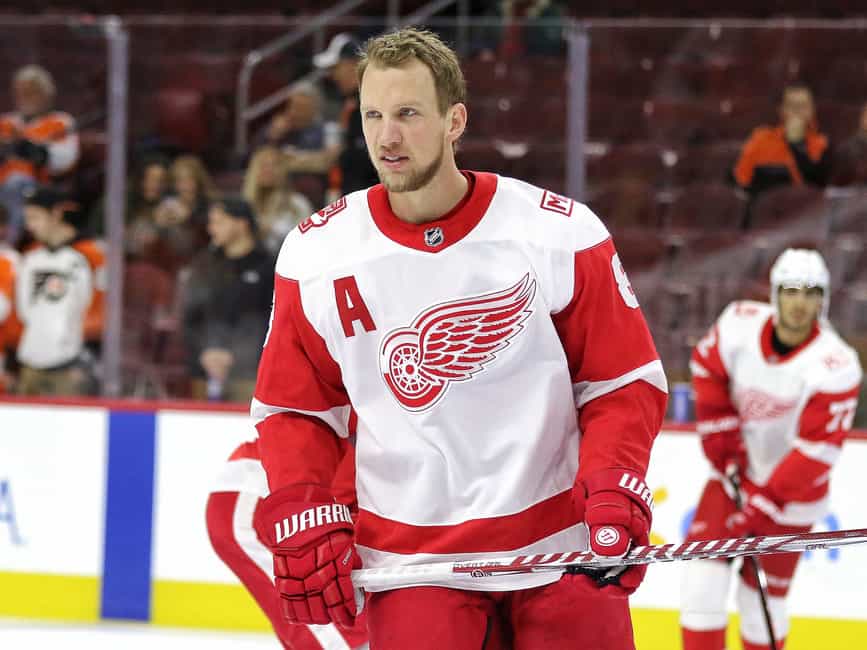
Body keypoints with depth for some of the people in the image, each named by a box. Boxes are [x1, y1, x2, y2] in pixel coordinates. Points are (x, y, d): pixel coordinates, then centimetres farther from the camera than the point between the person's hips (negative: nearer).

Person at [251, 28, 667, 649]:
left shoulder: (561, 234, -7)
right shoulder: (317, 256, -2)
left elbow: (624, 381, -1)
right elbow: (294, 407, 8)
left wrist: (614, 492, -15)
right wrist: (301, 519, -5)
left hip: (561, 547, 0)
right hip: (410, 563, 1)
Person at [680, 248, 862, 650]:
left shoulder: (836, 367, -25)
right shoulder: (741, 325, -14)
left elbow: (816, 450, -25)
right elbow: (707, 368, 6)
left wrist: (764, 503, -27)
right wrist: (720, 438, 0)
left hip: (792, 488, -3)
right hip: (736, 473, 3)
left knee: (762, 591, 2)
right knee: (705, 571, -8)